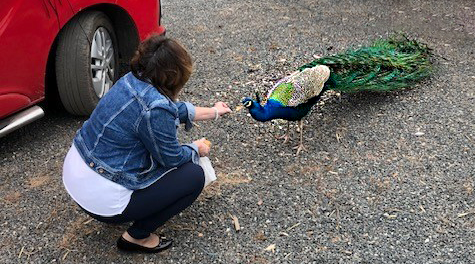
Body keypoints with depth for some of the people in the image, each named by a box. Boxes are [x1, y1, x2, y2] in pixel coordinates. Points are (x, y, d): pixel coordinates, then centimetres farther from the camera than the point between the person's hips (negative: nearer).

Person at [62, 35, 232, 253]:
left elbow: (176, 109, 16)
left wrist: (213, 112, 29)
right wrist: (197, 149, 10)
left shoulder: (133, 80, -1)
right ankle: (137, 237, 6)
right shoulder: (155, 108, -27)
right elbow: (172, 157, -10)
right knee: (194, 176, 0)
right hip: (103, 201, -9)